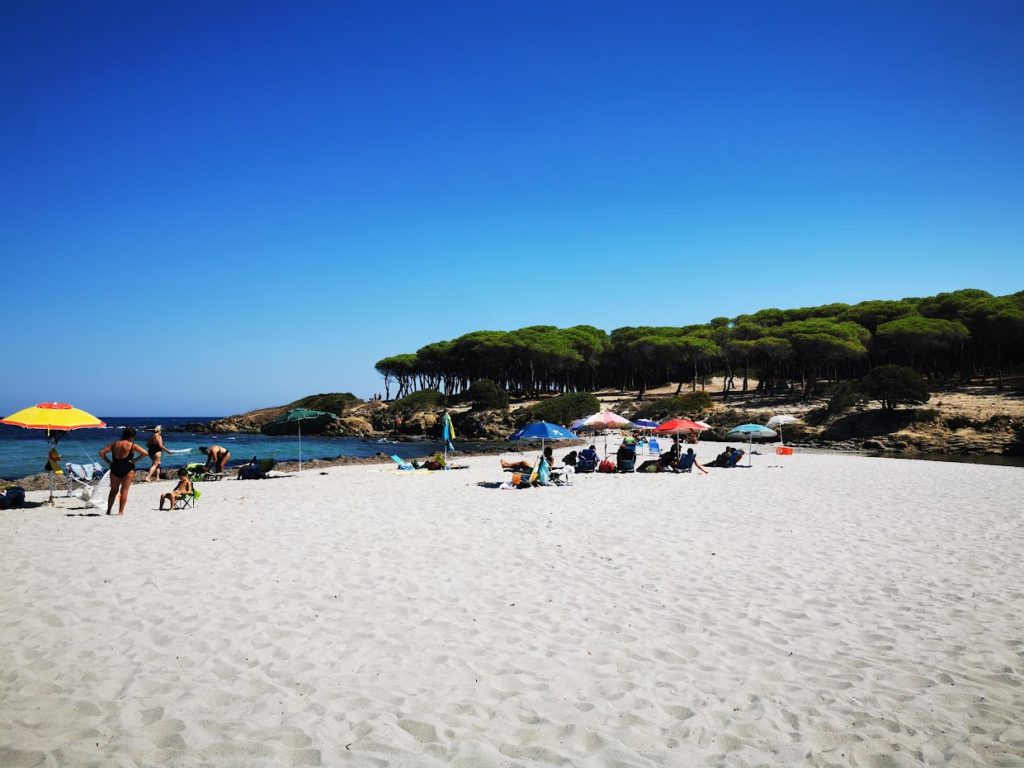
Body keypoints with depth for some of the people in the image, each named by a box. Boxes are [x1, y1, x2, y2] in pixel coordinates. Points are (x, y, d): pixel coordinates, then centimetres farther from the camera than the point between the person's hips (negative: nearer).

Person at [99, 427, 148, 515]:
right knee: (124, 490, 0)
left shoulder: (114, 444, 9)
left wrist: (109, 462, 8)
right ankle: (121, 511, -4)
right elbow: (145, 453, -12)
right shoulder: (132, 445, -4)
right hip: (127, 469, -4)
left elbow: (101, 453, 7)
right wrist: (135, 460, -3)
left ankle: (108, 510, 21)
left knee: (113, 490, 17)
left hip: (115, 468, 4)